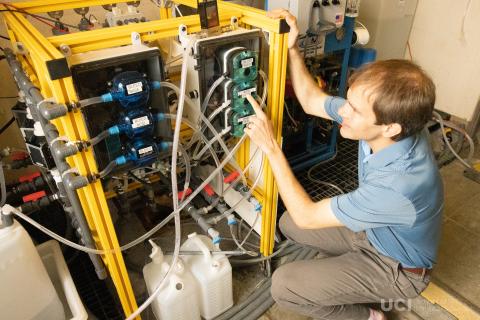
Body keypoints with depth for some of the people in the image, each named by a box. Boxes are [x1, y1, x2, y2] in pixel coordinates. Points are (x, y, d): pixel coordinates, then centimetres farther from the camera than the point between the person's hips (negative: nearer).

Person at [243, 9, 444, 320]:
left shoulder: (399, 186, -43)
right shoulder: (385, 119, -22)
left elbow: (307, 216, -32)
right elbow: (312, 101, -8)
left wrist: (271, 147, -33)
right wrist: (292, 49, -20)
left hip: (397, 268, -6)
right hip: (374, 231, 7)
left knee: (283, 285, -13)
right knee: (288, 224, 7)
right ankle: (340, 267, 23)